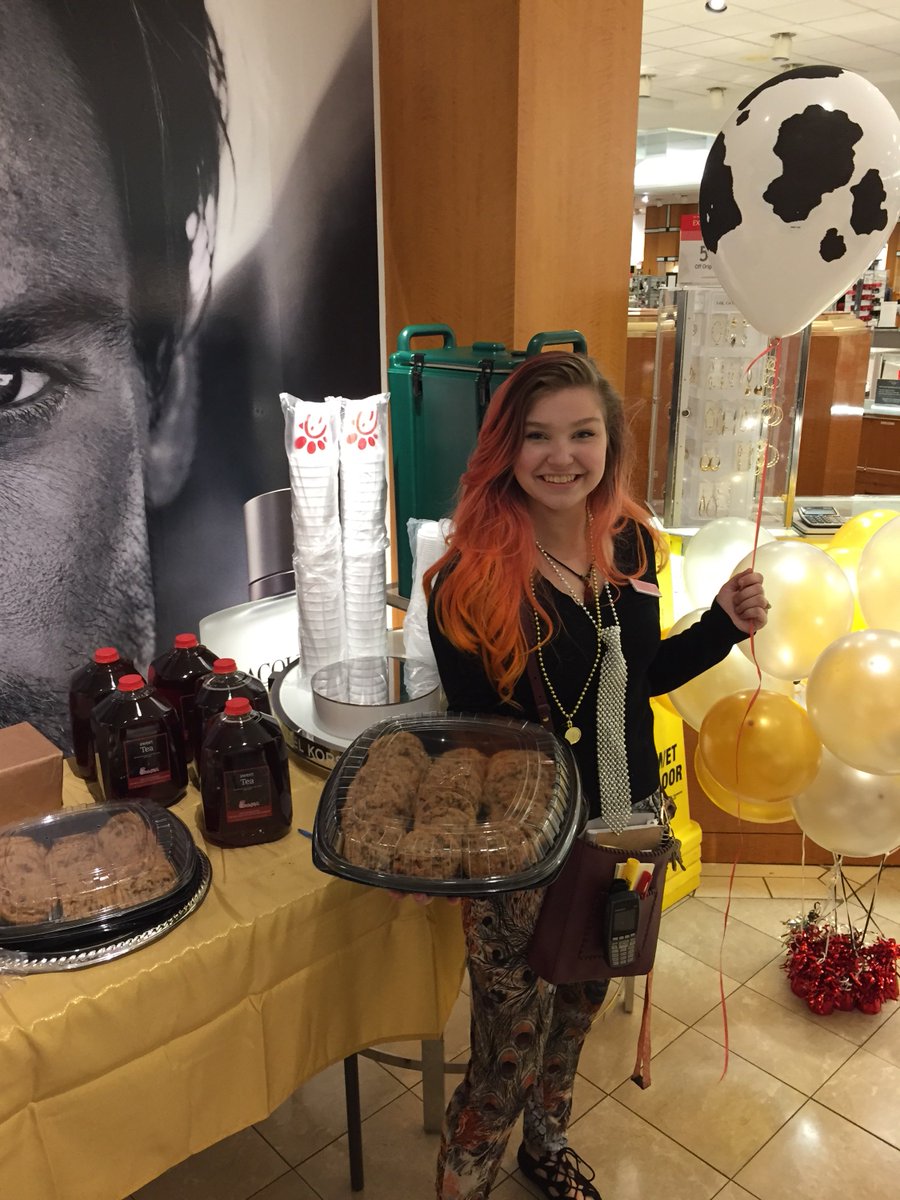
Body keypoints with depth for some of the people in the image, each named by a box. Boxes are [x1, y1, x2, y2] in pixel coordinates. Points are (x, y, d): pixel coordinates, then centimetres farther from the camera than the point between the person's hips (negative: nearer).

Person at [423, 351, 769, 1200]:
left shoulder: (633, 546, -5)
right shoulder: (471, 580, -21)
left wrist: (724, 624, -3)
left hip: (630, 824, 6)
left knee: (579, 1007, 28)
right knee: (504, 1068, 8)